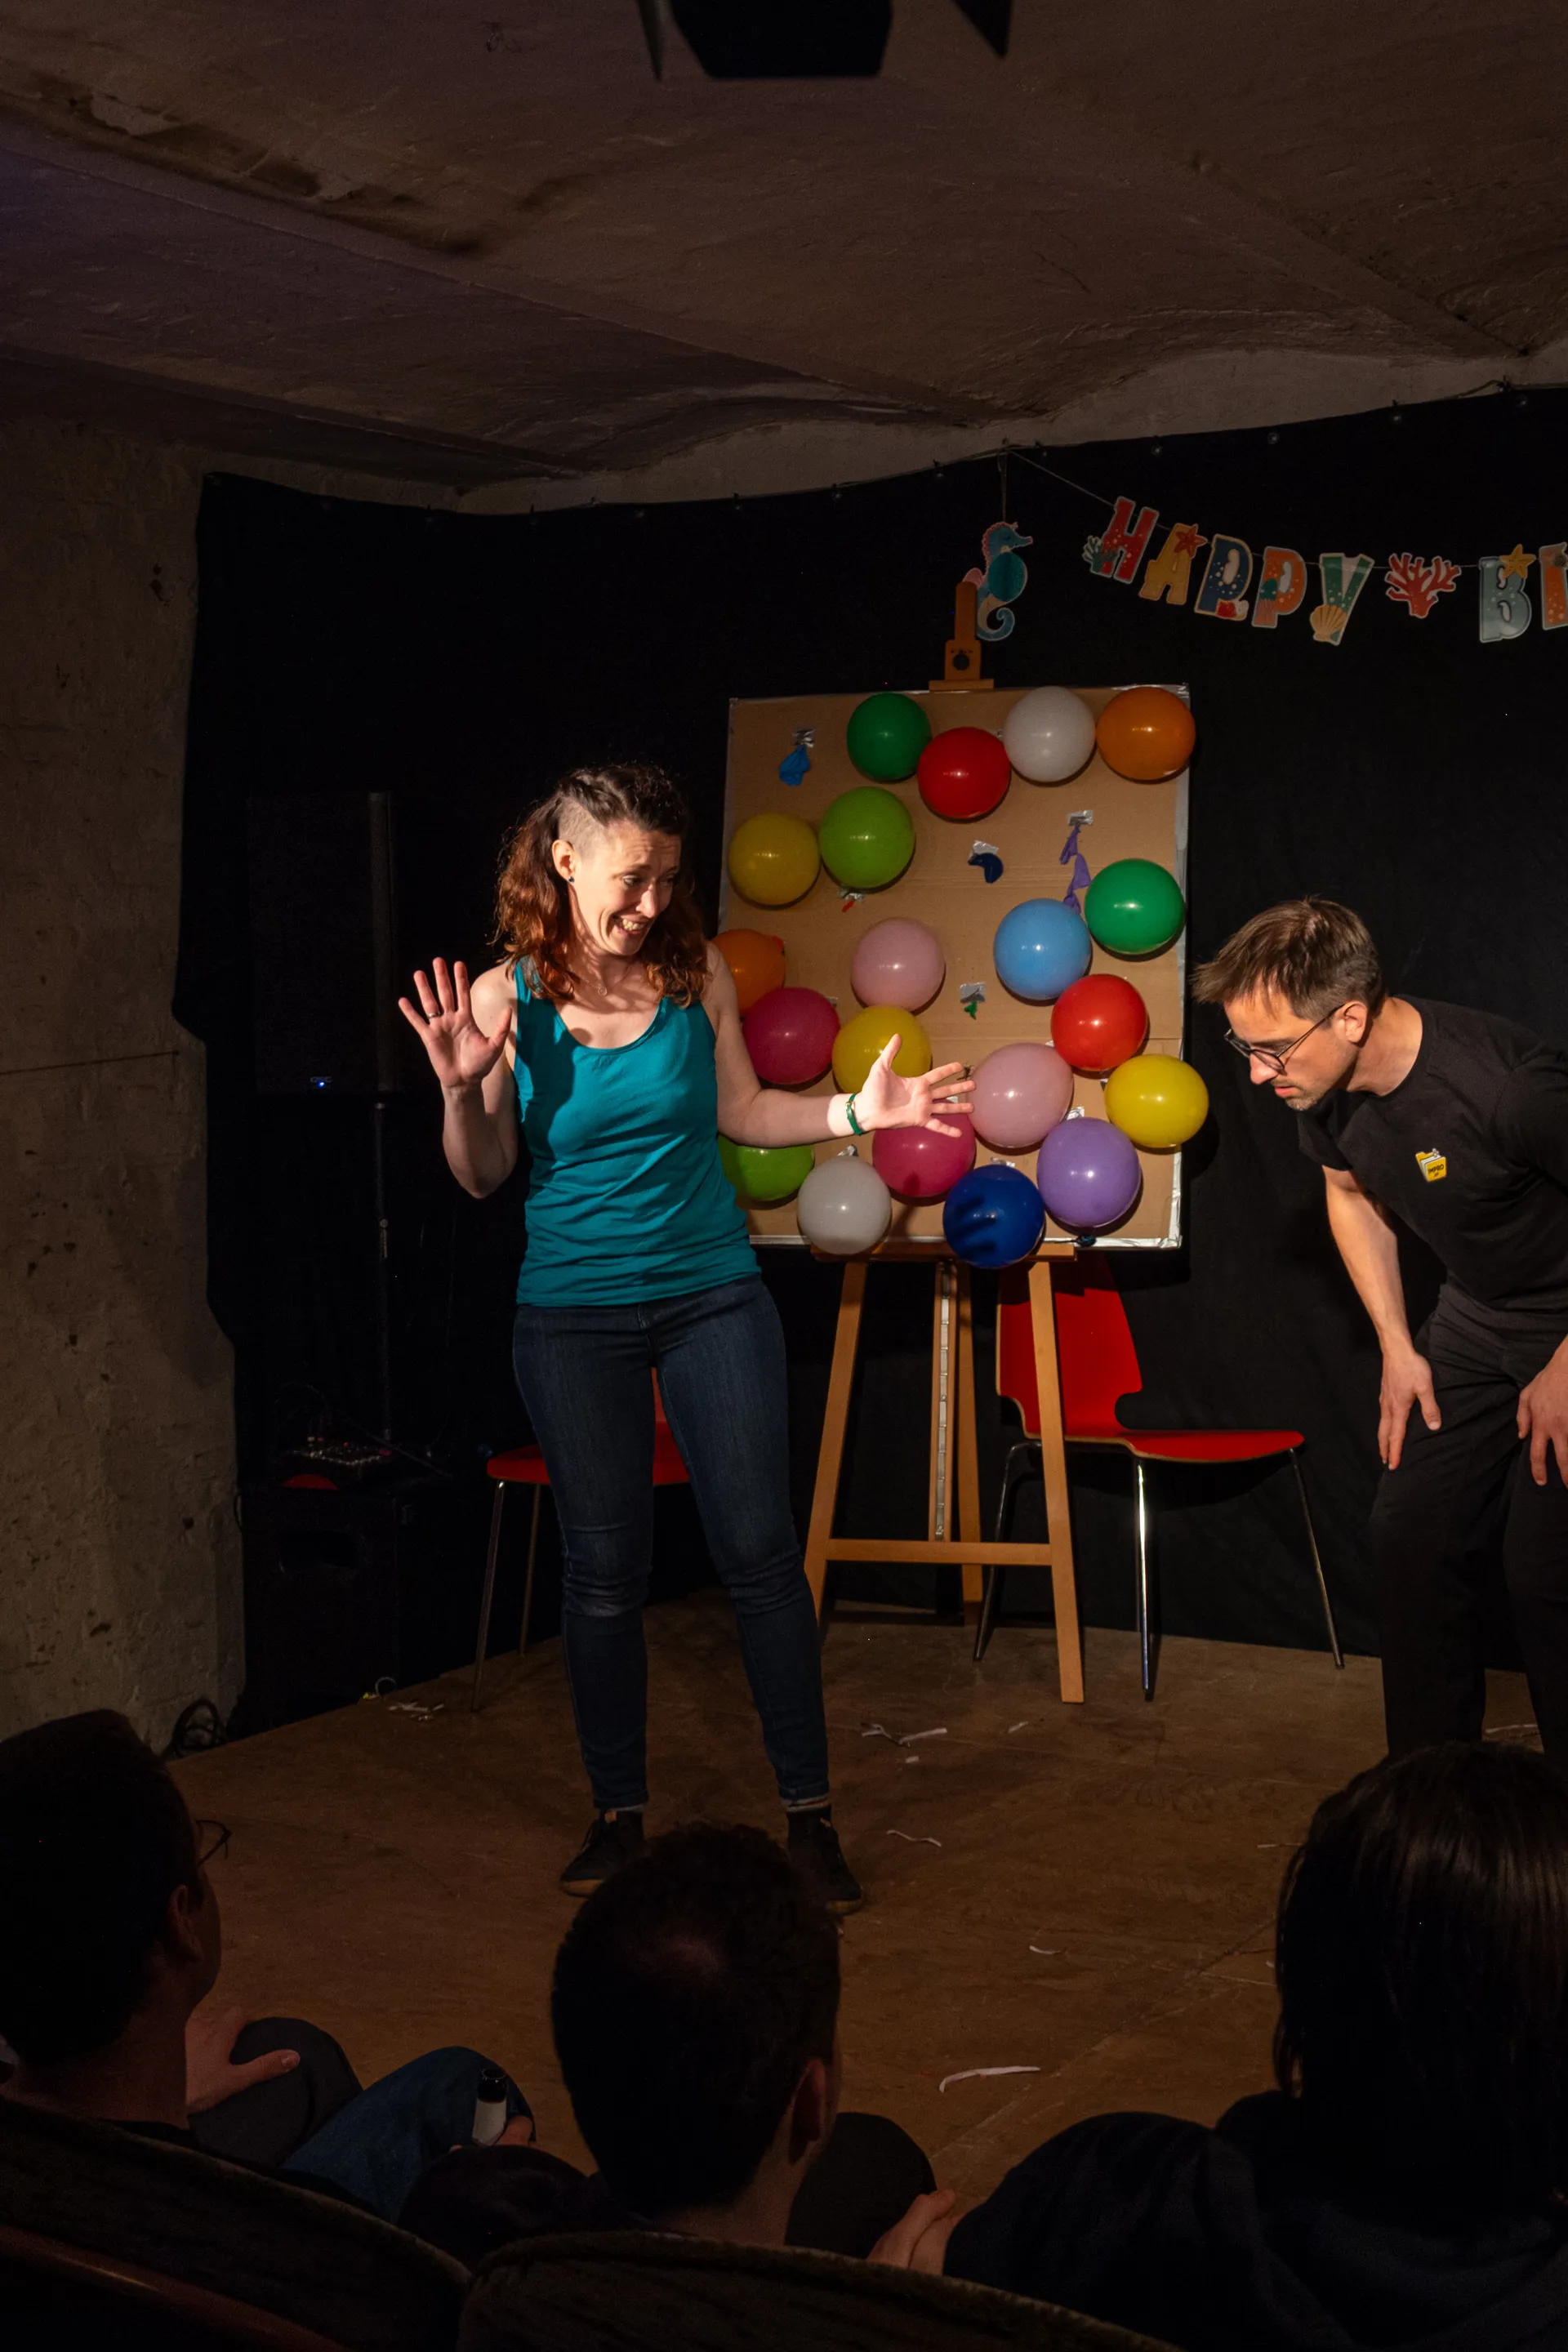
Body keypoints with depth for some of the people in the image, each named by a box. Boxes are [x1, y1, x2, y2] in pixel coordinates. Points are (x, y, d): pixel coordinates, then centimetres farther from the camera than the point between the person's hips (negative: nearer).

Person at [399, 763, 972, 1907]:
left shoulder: (694, 974, -4)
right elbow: (483, 1174, -3)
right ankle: (618, 1812, 23)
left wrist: (855, 1111, -3)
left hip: (714, 1296, 1)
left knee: (762, 1548, 0)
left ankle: (810, 1811, 12)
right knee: (604, 1568, 7)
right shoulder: (507, 997, -9)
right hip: (573, 1313, -1)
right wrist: (465, 1088, -21)